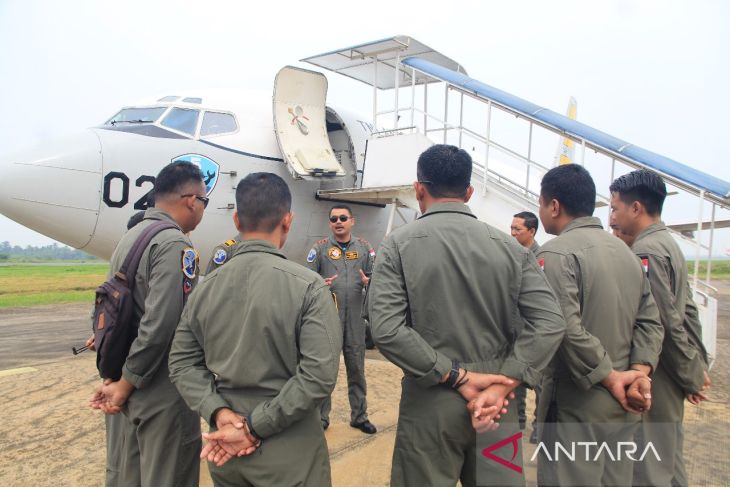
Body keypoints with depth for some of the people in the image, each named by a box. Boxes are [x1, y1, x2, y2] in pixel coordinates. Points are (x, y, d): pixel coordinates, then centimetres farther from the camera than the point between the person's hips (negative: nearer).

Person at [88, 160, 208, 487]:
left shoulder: (129, 238, 8)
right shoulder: (174, 244, -19)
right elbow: (160, 326, -25)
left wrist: (115, 378, 14)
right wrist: (124, 385, -13)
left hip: (130, 393, 9)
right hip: (164, 398, -9)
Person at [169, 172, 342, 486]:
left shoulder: (206, 286, -2)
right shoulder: (308, 286, -15)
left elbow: (182, 362, 0)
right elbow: (319, 375, -21)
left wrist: (218, 412, -8)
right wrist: (254, 426, -15)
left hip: (225, 446, 4)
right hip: (289, 453, -4)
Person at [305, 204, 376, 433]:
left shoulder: (364, 247, 8)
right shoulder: (320, 248, 2)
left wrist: (368, 281, -15)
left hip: (355, 317, 2)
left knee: (356, 368, 11)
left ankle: (359, 416, 26)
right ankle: (321, 416, 21)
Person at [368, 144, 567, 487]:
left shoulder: (399, 244, -7)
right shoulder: (509, 247, -1)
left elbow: (386, 330, -17)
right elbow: (550, 324, -9)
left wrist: (455, 376, -13)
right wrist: (503, 385, -11)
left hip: (430, 404, -2)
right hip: (496, 403, 2)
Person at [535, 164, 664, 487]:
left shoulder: (556, 253, -14)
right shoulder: (627, 252, 11)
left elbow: (566, 328, -25)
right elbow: (650, 321, 6)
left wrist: (609, 377, -15)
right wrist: (640, 372, -5)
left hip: (577, 409, -8)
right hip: (624, 409, 8)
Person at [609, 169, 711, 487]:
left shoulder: (645, 251, -19)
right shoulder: (668, 244, 11)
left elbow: (665, 324, -21)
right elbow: (687, 311, 13)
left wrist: (691, 376, -10)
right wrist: (699, 365, 13)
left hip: (656, 379, -9)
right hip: (672, 377, 9)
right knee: (669, 461, 21)